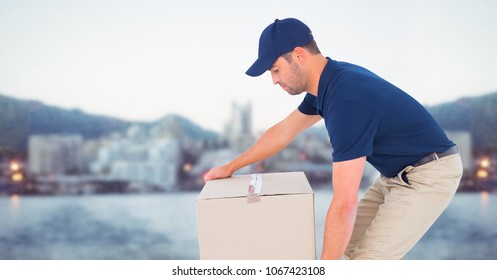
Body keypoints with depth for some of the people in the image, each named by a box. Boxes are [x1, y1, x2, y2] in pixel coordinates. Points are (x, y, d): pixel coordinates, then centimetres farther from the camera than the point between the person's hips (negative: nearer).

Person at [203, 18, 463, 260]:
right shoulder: (327, 82, 0)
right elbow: (283, 131, 15)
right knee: (350, 245, 13)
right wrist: (230, 167, 21)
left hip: (429, 175, -9)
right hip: (398, 174, 9)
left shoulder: (346, 100, -30)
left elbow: (345, 203, -30)